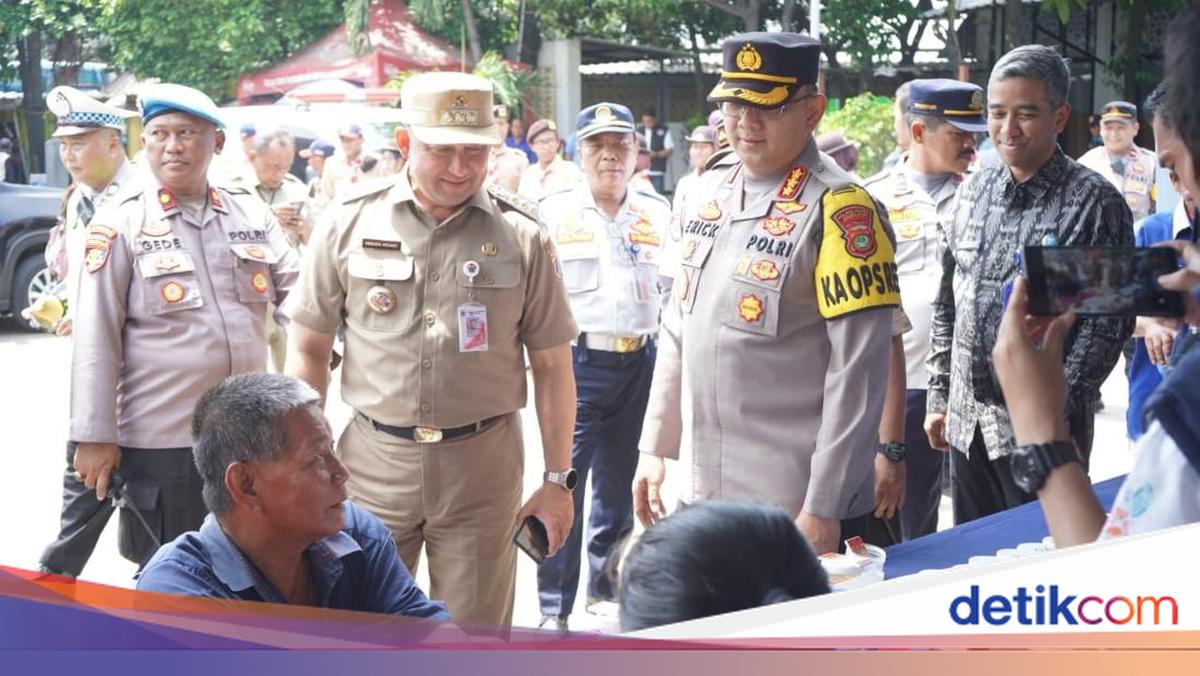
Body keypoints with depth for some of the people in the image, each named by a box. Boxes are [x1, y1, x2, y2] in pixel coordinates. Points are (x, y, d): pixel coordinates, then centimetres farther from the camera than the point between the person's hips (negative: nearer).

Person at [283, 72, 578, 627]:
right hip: (372, 462, 0)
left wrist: (558, 479, 4)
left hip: (482, 466, 0)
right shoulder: (350, 223, 0)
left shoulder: (521, 236, 0)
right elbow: (308, 350, 5)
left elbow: (551, 364, 5)